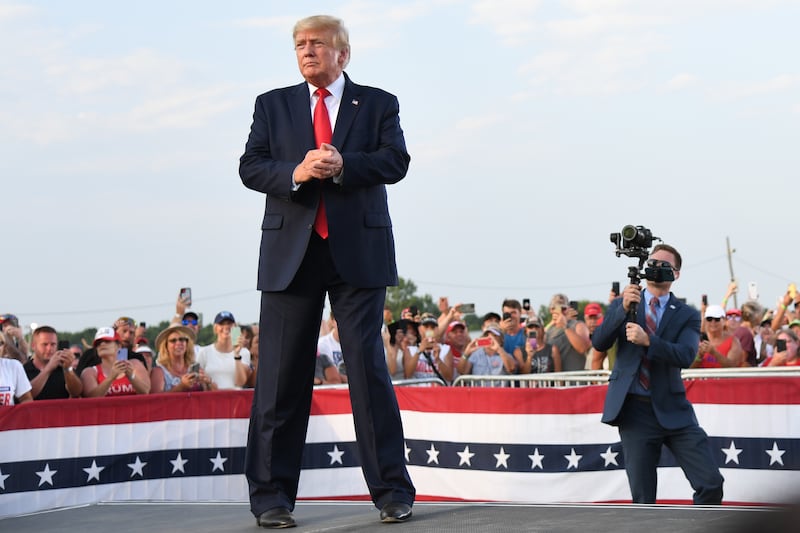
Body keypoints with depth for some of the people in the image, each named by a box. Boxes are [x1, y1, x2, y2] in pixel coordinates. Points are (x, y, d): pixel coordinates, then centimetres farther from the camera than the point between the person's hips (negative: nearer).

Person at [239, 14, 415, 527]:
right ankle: (272, 496, 7)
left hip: (358, 251, -1)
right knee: (281, 374, 0)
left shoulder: (378, 103, 11)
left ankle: (392, 491, 4)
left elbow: (396, 161, -3)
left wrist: (342, 166, -18)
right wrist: (296, 173, -14)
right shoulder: (272, 105, 15)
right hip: (290, 253, 2)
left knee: (369, 366, -3)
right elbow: (250, 167, 5)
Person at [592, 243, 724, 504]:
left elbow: (685, 356, -12)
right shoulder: (621, 305, 9)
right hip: (634, 411, 0)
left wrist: (647, 340, -27)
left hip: (673, 410, 0)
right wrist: (623, 308, -18)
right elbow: (598, 343, -5)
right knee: (643, 498, 2)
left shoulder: (687, 315, 6)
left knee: (711, 483, -9)